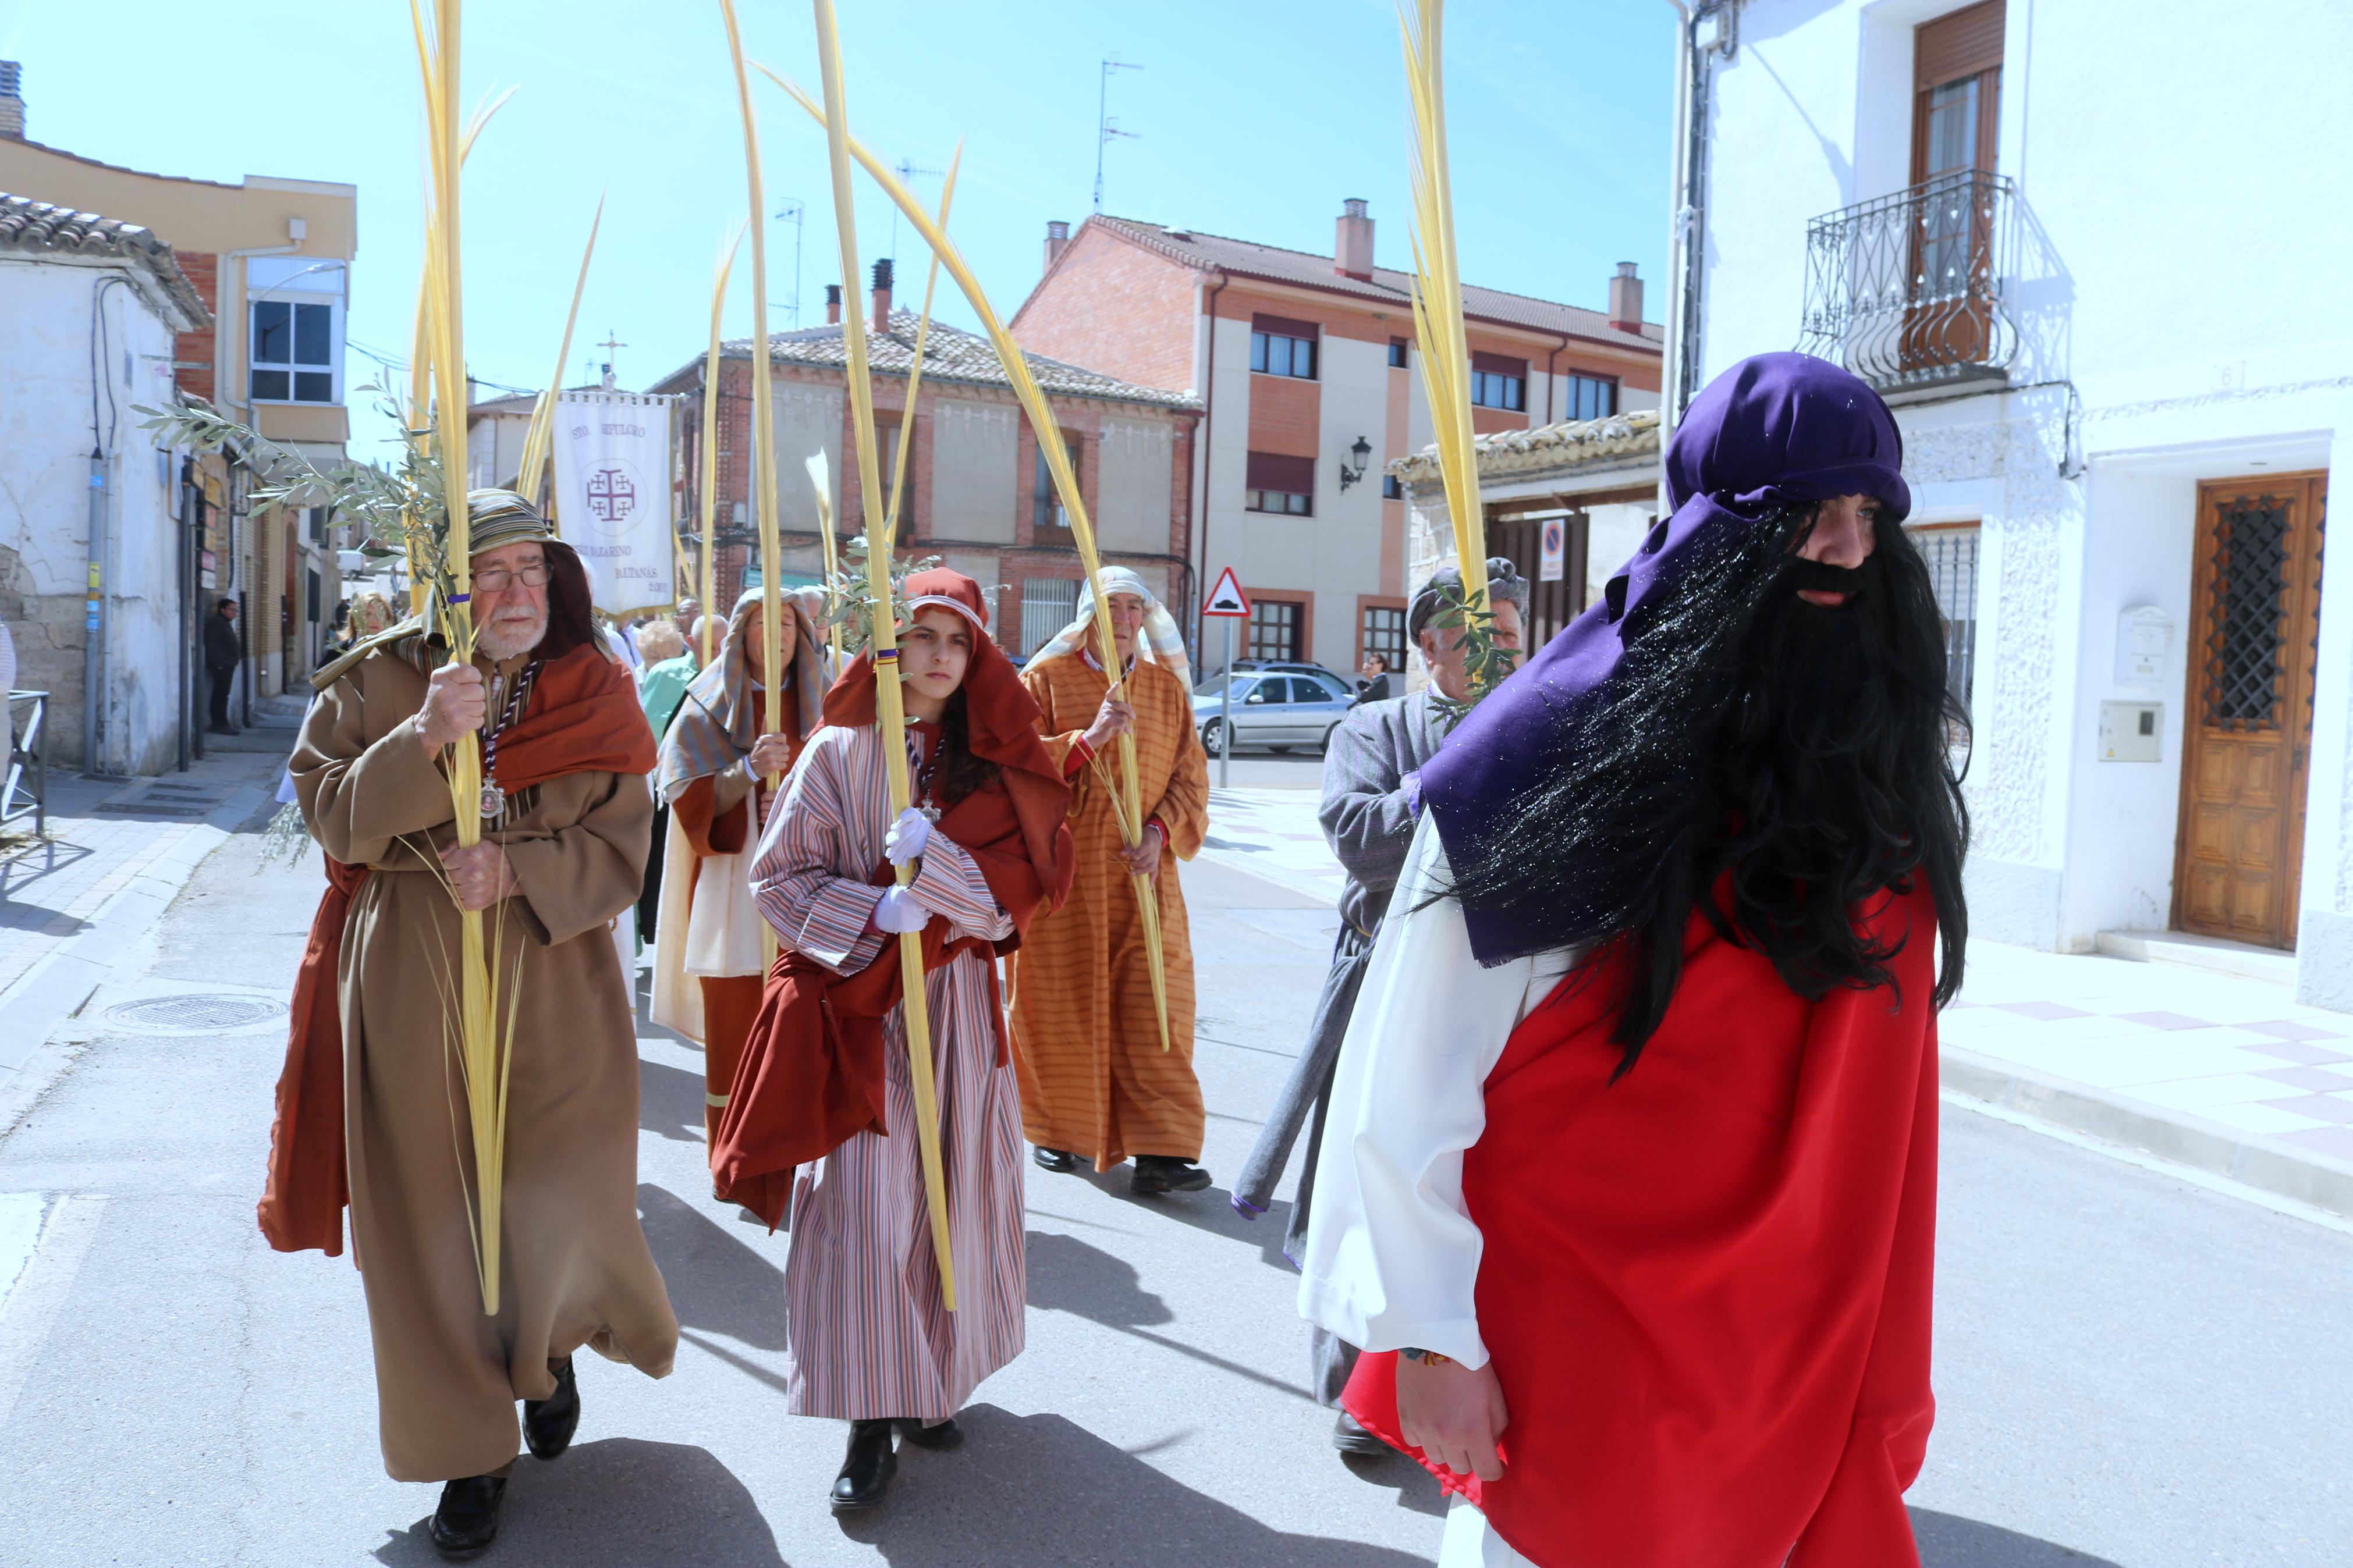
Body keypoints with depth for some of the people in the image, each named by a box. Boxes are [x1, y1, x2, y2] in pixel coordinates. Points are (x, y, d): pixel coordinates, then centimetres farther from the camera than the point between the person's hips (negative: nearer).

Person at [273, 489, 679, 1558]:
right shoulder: (376, 682, 0)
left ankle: (550, 1350, 38)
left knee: (555, 1208, 2)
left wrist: (516, 869, -19)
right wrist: (423, 738, -22)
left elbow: (620, 852, -2)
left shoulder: (594, 693, 1)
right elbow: (337, 824, -8)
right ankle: (471, 1449, 24)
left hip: (552, 988, 0)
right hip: (411, 990, 0)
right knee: (433, 1214, 6)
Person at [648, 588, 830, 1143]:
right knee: (733, 1030, -3)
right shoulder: (709, 708, 5)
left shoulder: (819, 709, 13)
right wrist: (751, 769, -19)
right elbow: (688, 798, -4)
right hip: (733, 889, -2)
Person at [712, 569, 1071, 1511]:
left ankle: (931, 1382, 25)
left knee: (950, 1192, 8)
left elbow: (1033, 881, -4)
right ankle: (872, 1417, 6)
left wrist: (938, 860, -20)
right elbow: (779, 877, -2)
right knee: (861, 1202, -4)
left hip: (957, 1003, 3)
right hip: (856, 1001, -2)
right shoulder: (841, 752, -2)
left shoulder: (993, 760, 4)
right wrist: (875, 911, -17)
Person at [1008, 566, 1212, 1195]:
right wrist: (1090, 737, -18)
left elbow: (1191, 776, 10)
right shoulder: (1046, 679, 2)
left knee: (1154, 1004, -4)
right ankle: (1058, 1130, 22)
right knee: (1062, 1002, 4)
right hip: (1062, 870, -2)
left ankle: (1160, 1150, -3)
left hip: (1143, 874, 2)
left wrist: (1160, 832, -7)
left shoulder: (1165, 686, 11)